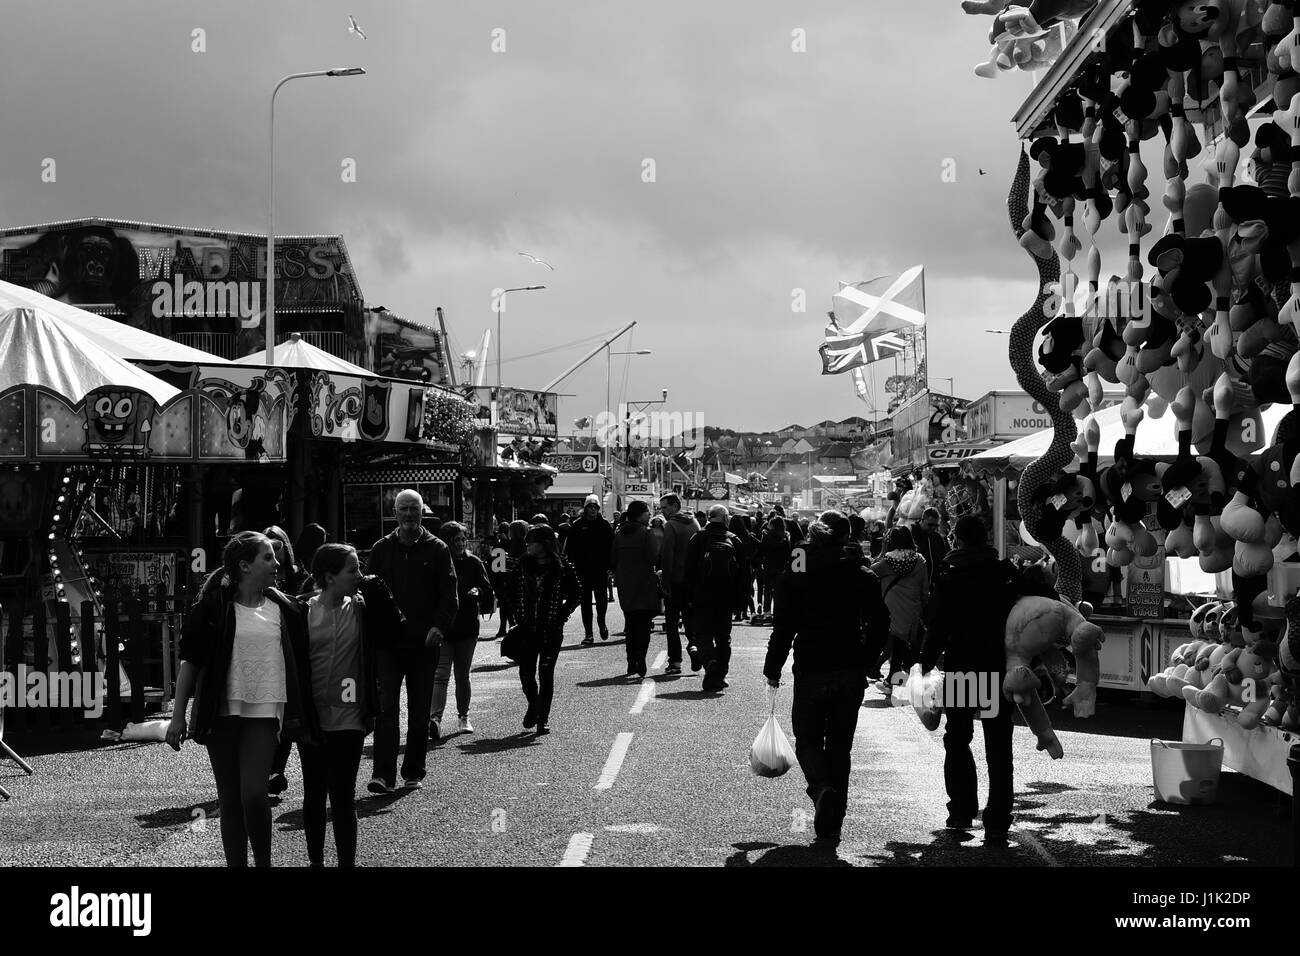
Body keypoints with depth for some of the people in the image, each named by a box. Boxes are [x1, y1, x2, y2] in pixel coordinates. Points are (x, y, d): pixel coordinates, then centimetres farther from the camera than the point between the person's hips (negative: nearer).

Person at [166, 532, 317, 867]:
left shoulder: (284, 609, 7)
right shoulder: (212, 607, -2)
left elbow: (300, 664, 13)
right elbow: (190, 661, 0)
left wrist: (305, 721, 12)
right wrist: (178, 716, -4)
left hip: (263, 712, 0)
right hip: (221, 713, 0)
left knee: (254, 793, -15)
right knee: (230, 801, 6)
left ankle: (264, 861, 4)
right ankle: (236, 863, 18)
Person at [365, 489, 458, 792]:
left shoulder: (437, 550, 3)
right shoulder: (381, 548, 9)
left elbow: (449, 596, 0)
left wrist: (439, 627, -15)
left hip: (424, 642, 0)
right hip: (388, 641, 1)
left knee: (419, 712, 7)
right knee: (386, 707, -7)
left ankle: (413, 772, 16)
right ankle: (383, 774, -9)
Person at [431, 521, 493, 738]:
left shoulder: (473, 563, 4)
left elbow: (488, 589, 6)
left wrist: (478, 591, -16)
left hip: (467, 628, 3)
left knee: (462, 675, 13)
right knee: (441, 675, -13)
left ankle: (463, 717, 26)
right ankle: (435, 718, -22)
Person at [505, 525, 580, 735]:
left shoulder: (561, 567, -6)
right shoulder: (524, 565, 3)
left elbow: (576, 595, 2)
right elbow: (513, 591, 14)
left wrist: (561, 615, -6)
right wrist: (519, 616, 5)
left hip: (551, 631, -3)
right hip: (528, 629, 3)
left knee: (546, 674, -1)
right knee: (526, 673, 3)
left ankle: (543, 718, 10)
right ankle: (533, 705, 31)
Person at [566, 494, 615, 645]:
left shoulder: (605, 525, 4)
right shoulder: (578, 525, 3)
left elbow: (611, 546, 3)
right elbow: (571, 547, 3)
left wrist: (609, 566, -4)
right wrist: (572, 563, -7)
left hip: (601, 569, 0)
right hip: (583, 570, 0)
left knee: (602, 598, 0)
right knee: (585, 601, 1)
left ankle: (601, 622, 30)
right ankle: (588, 634, 5)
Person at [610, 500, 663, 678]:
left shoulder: (620, 534, 8)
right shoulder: (646, 533, -11)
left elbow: (613, 560, 9)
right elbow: (654, 557, -18)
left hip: (625, 585, 6)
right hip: (644, 585, -6)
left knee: (631, 626, 13)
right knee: (643, 625, -2)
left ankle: (632, 666, 12)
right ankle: (639, 666, -12)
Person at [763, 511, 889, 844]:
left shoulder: (795, 576, -4)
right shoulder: (863, 577, 0)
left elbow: (783, 627, -6)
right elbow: (880, 625, 0)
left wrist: (773, 669, 3)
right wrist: (863, 661, 12)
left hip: (810, 673, -2)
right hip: (851, 675, 2)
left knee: (808, 741, 12)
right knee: (840, 746, 12)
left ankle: (823, 789, -19)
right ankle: (832, 824, 13)